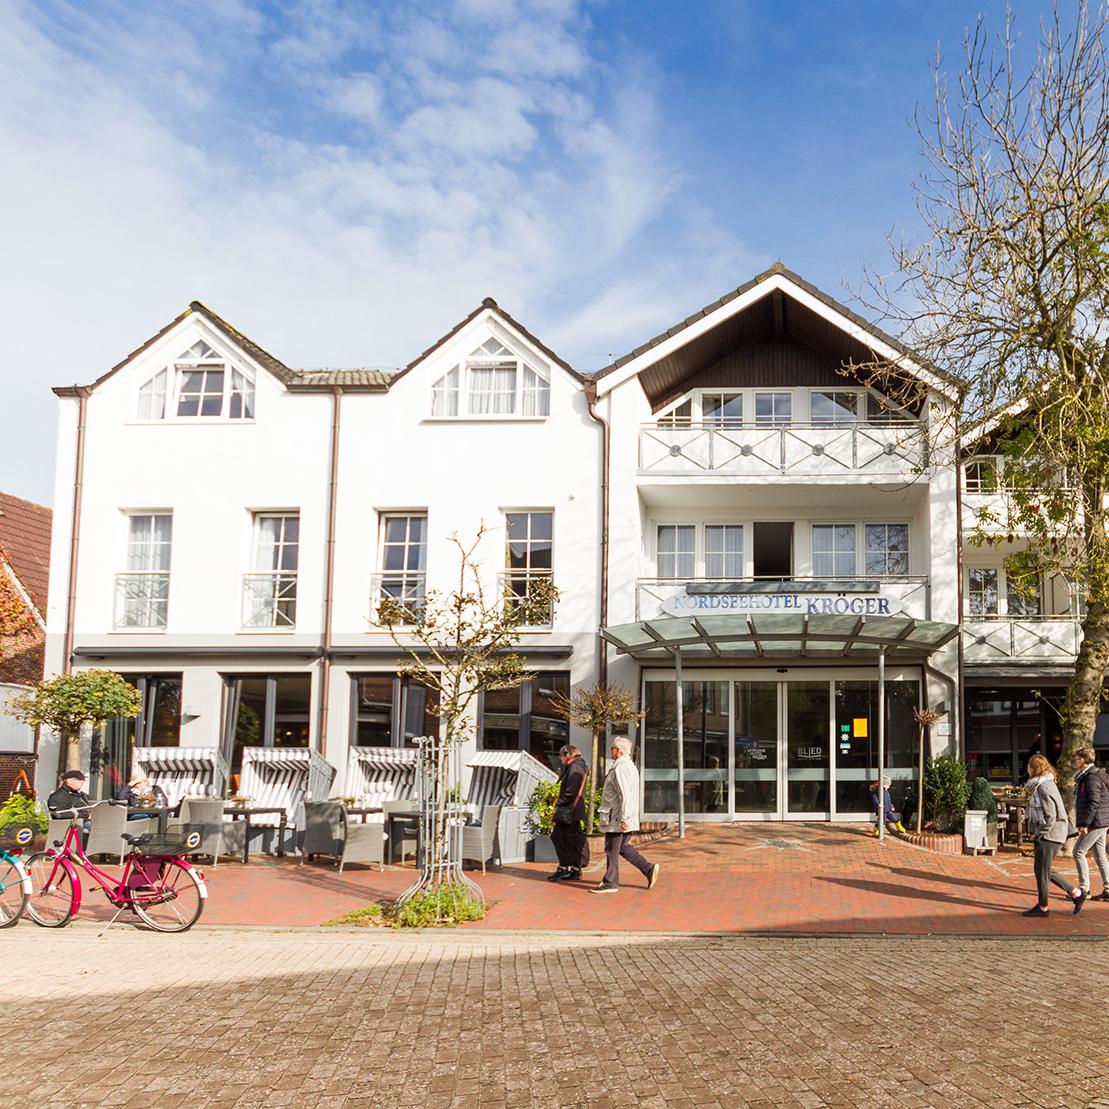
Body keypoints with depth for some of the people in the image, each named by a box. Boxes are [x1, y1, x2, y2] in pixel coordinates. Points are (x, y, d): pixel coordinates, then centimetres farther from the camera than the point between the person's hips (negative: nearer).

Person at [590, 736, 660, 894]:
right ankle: (648, 869, 9)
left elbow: (625, 795, -24)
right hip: (622, 817, 10)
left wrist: (624, 818, -24)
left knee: (611, 850, 0)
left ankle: (610, 883, 7)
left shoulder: (620, 768, -18)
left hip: (617, 818, -10)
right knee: (623, 847, 16)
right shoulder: (630, 766, 15)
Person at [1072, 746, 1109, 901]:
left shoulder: (1092, 778, -17)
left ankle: (1084, 889, -2)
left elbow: (1094, 802, -23)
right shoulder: (1085, 776, 15)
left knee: (1079, 852, -6)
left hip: (1096, 823, -10)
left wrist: (1085, 823, -22)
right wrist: (1084, 822, 22)